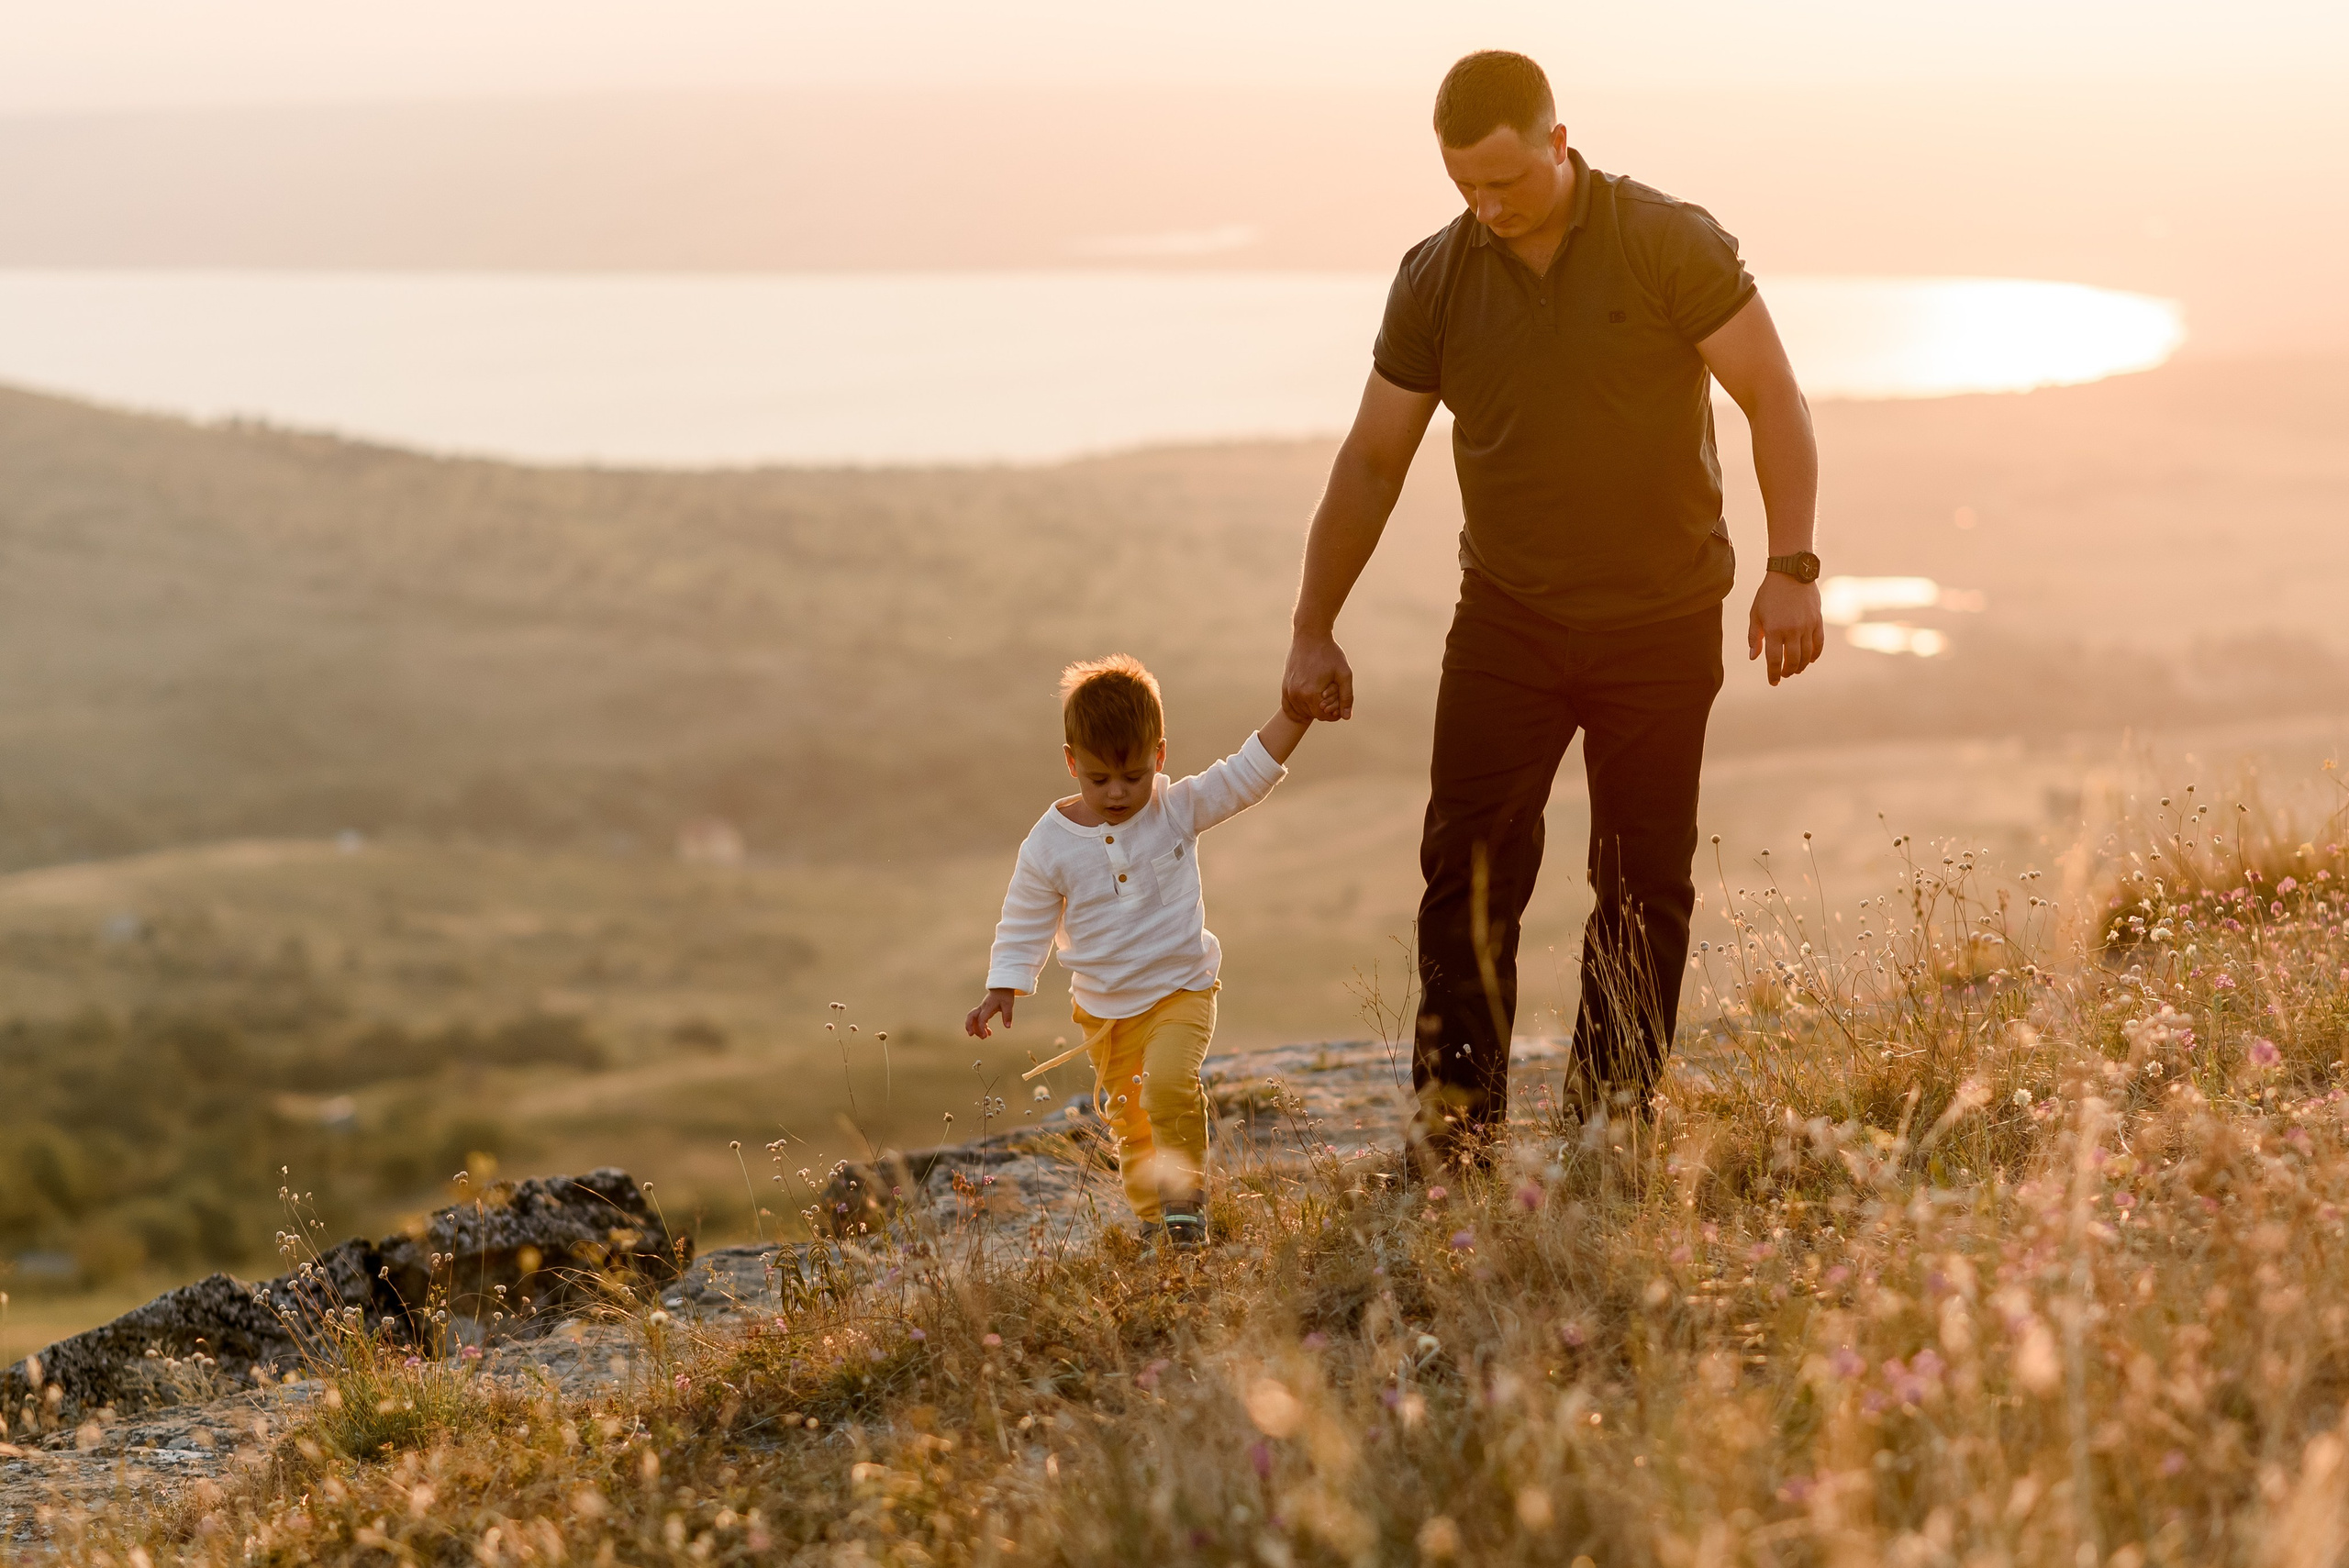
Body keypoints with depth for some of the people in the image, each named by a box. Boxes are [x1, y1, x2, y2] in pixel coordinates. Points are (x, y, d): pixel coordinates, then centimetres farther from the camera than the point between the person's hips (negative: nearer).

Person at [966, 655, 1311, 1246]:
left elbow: (1251, 770, -11)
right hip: (1104, 1008, 2)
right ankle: (1152, 1220, 31)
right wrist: (1002, 990, -8)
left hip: (1180, 991, -2)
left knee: (1171, 1083, -25)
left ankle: (1185, 1196, -7)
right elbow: (1024, 925, 0)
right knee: (1129, 1120, 12)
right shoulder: (1050, 844, -9)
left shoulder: (1179, 809, -8)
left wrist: (1298, 708, -21)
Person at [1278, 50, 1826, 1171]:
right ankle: (1454, 1118, -2)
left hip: (1661, 624, -2)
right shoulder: (1434, 281, -1)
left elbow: (1772, 398, -9)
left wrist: (1790, 567, -20)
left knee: (1644, 885, 3)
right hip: (1506, 622, 2)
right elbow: (1371, 461, 6)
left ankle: (1613, 1114, 13)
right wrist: (1313, 631, 6)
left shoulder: (1670, 243, -9)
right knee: (1469, 867, -7)